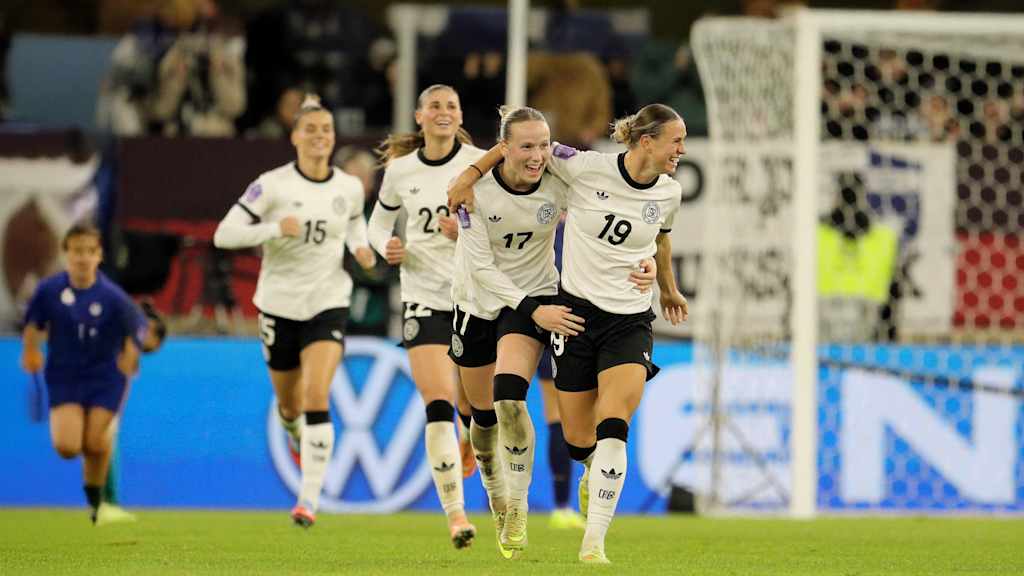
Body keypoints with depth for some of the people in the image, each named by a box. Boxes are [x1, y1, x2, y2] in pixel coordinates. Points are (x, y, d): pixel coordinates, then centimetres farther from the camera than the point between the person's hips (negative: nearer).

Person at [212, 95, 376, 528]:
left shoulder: (349, 188, 0)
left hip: (328, 305, 0)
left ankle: (310, 499, -17)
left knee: (317, 400, -18)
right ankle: (295, 432, 55)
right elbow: (224, 234, -13)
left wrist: (361, 248, 1)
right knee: (290, 402, 15)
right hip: (280, 303, 0)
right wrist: (275, 228, -26)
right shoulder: (272, 185, -10)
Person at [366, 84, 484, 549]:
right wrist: (386, 246, -4)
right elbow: (379, 222, 18)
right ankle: (454, 513, -10)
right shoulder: (400, 171, 4)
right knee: (438, 406, -12)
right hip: (424, 296, 1)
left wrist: (470, 232, -19)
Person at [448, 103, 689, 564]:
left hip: (631, 321, 1)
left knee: (612, 432, -19)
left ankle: (593, 543, -19)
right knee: (578, 441, 5)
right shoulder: (587, 168, -12)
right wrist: (471, 174, -1)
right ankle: (594, 473, 43)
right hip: (576, 312, -1)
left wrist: (668, 289, 38)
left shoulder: (669, 192, 0)